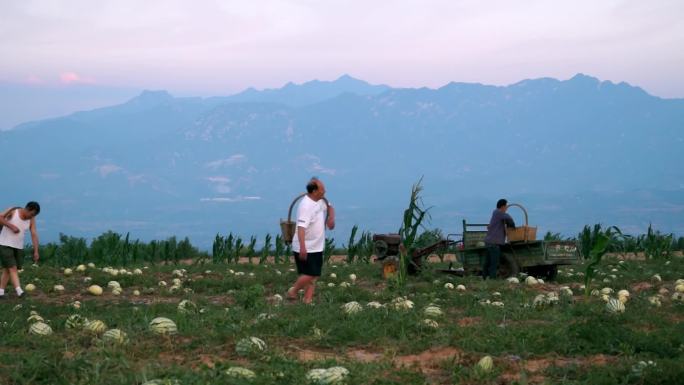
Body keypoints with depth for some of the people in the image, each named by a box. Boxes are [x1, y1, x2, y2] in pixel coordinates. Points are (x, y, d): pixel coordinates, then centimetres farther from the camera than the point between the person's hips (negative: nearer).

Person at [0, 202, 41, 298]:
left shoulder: (31, 219, -4)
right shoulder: (13, 211, -14)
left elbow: (34, 235, -9)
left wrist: (36, 251, -17)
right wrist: (12, 226, -27)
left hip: (18, 247, 5)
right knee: (13, 268, -15)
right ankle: (19, 291, -26)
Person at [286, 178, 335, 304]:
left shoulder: (321, 201, 5)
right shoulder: (306, 206, -23)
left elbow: (329, 207, 28)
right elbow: (301, 227, -32)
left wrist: (331, 218, 7)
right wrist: (302, 248, -41)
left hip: (317, 247, 9)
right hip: (305, 248, -9)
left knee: (314, 275, 9)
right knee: (309, 274, -10)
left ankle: (308, 300, 14)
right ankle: (292, 292, 10)